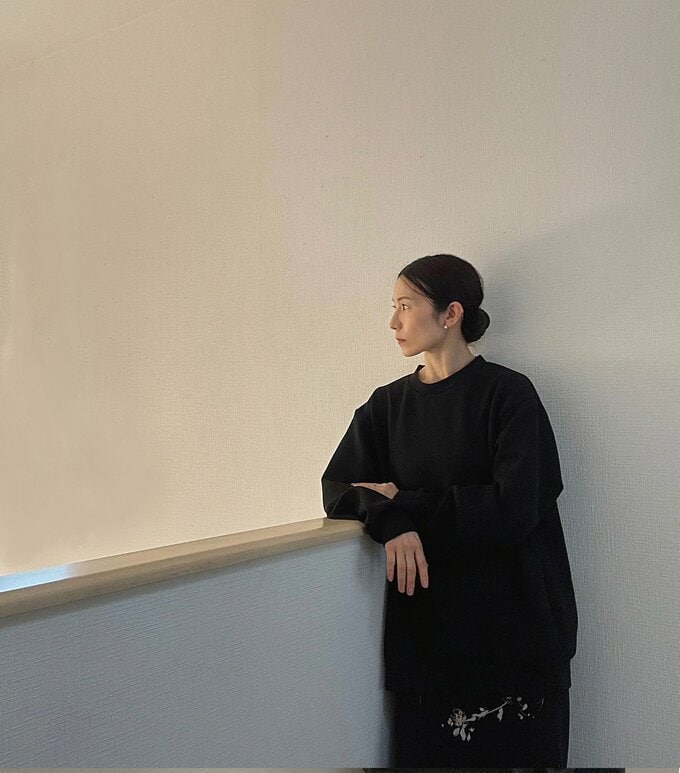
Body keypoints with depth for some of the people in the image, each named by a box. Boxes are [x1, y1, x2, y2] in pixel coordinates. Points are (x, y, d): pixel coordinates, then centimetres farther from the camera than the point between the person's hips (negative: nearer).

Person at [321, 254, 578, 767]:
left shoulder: (509, 393, -6)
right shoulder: (386, 405, 8)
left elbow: (513, 509, -14)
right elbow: (336, 488, 2)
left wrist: (405, 503, -9)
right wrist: (390, 520, -19)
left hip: (510, 627, -3)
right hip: (423, 631, 4)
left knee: (517, 753, 6)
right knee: (426, 753, 8)